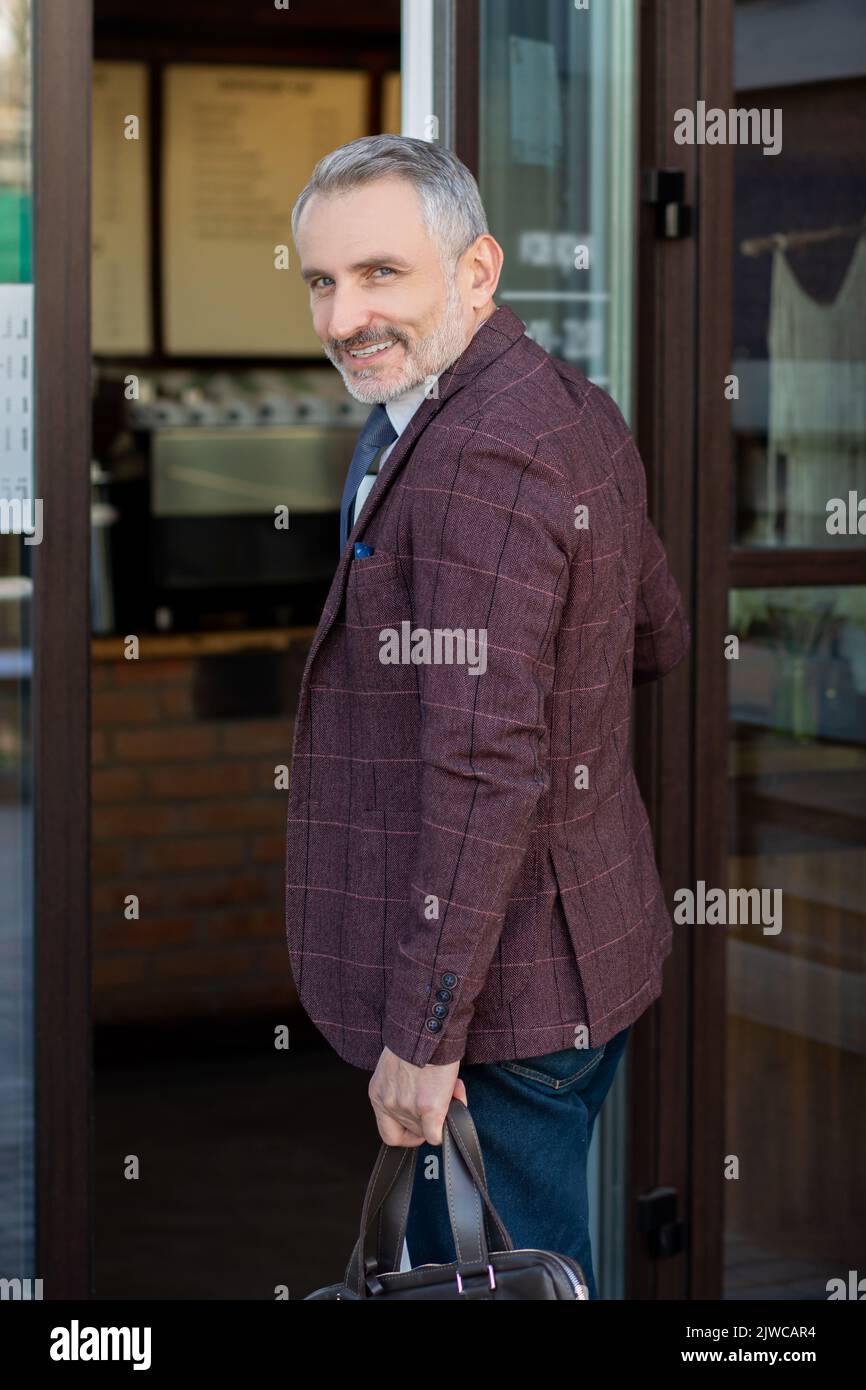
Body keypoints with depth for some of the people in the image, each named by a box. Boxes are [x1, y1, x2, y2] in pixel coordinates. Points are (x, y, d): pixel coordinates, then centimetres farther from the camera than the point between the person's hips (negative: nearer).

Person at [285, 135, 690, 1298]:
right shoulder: (571, 408, 9)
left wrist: (424, 1031, -24)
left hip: (500, 987, -10)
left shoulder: (478, 456, -23)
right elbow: (658, 638, 22)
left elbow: (487, 770, -27)